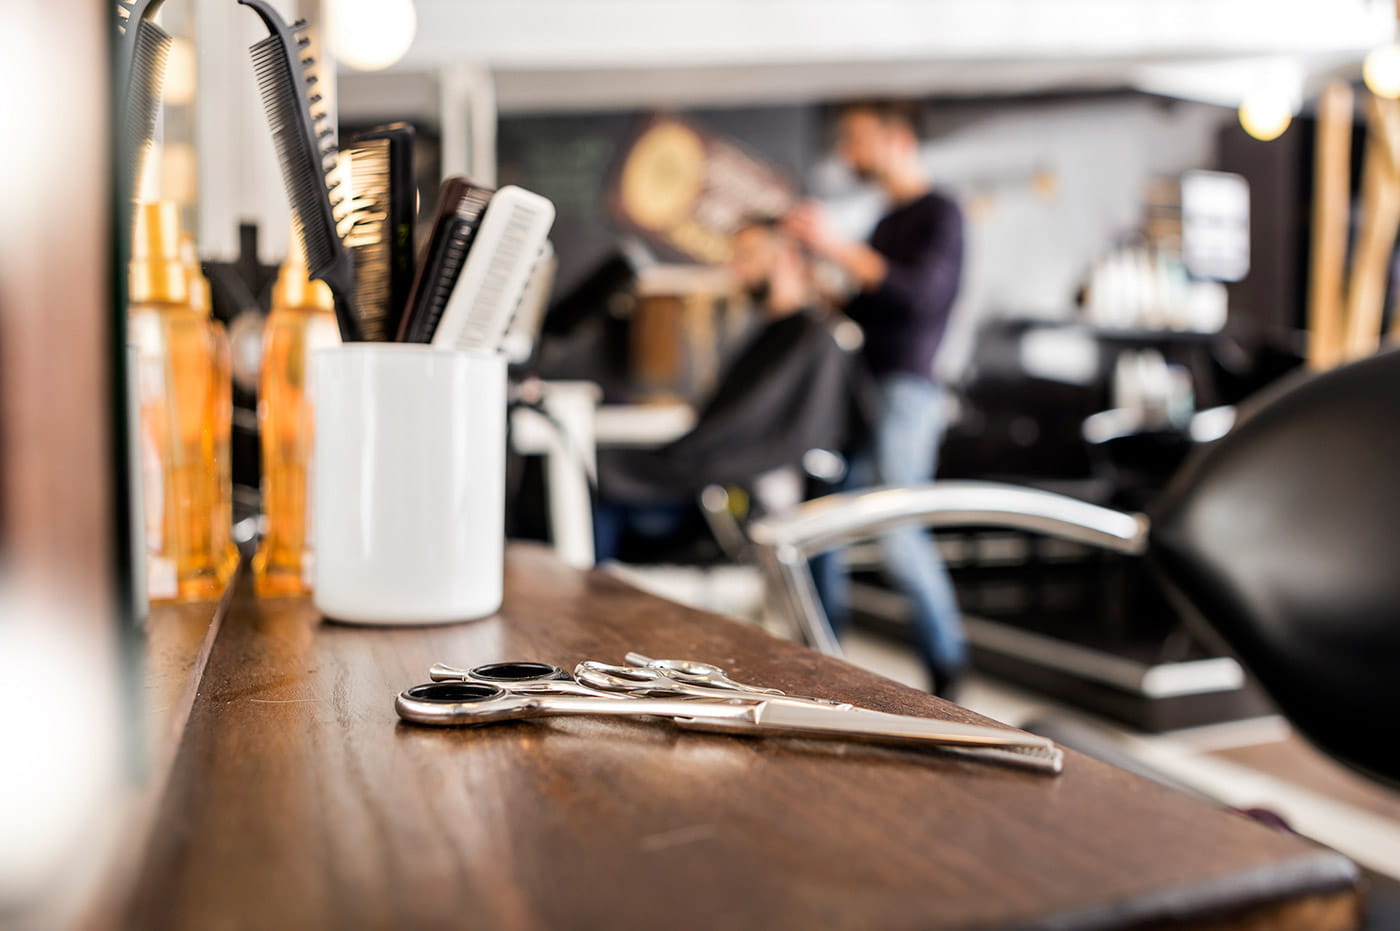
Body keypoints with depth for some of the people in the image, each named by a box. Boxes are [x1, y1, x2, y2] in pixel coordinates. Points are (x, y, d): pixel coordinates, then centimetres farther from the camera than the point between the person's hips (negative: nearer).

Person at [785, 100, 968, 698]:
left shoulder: (940, 214, -4)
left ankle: (948, 663, 0)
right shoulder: (887, 220, 20)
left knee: (896, 535, -15)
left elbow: (922, 295, -21)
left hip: (904, 390, -8)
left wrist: (840, 249, -23)